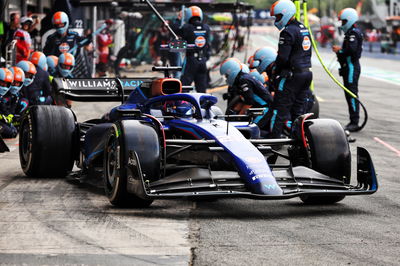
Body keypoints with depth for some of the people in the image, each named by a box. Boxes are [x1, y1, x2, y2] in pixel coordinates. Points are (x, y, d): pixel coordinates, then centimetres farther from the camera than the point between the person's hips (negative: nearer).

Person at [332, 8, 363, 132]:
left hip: (352, 67, -11)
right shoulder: (351, 33, 19)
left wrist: (339, 51, -12)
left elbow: (352, 50, -25)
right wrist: (341, 49, 10)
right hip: (350, 67, 11)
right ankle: (353, 122, 17)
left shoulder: (353, 33, -14)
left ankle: (354, 123, -11)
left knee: (352, 94, -11)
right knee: (350, 94, 13)